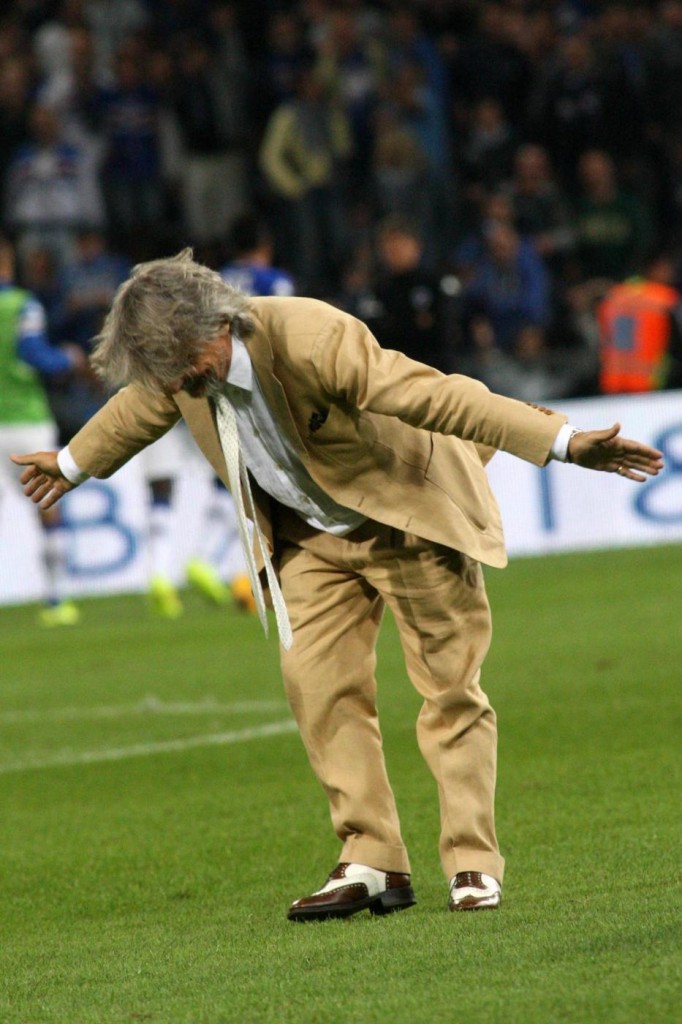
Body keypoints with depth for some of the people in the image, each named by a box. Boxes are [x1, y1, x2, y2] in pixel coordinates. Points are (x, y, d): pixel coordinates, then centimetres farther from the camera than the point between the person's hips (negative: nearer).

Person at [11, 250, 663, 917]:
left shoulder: (315, 341, -35)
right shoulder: (176, 367, -13)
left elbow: (435, 396, -37)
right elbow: (138, 409, 13)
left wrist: (564, 443, -38)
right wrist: (73, 464, 32)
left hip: (410, 518, -6)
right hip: (310, 537, 6)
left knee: (449, 686, -4)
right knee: (316, 683, -6)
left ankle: (473, 865, 3)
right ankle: (371, 865, -3)